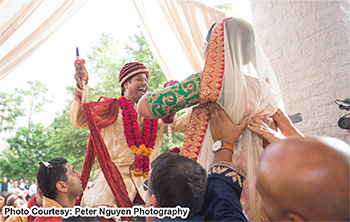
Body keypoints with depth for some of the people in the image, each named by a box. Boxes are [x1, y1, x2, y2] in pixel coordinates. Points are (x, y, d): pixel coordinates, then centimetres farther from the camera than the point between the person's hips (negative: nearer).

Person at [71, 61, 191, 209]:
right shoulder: (111, 108, 9)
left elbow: (178, 124, 19)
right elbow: (79, 120, -2)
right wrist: (81, 87, -14)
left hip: (146, 178, 5)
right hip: (114, 178, -4)